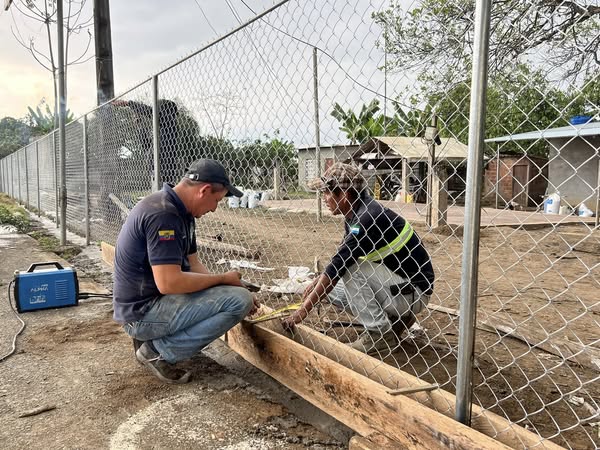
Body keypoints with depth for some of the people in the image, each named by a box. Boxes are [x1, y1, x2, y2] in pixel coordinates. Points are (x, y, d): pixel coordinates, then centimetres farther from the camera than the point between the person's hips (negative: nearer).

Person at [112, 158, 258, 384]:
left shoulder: (182, 212, 8)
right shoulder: (163, 214, -24)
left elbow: (193, 264, 12)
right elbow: (168, 283, -29)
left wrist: (224, 282, 4)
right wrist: (223, 279, -16)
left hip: (149, 300, 10)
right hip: (143, 312, -10)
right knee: (239, 300, -18)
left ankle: (153, 336, 12)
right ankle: (158, 350, -7)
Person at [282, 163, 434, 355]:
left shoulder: (368, 218, -26)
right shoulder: (356, 215, 3)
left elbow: (338, 265, -25)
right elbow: (338, 259, 14)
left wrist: (303, 310, -20)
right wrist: (317, 282, 2)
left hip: (413, 293, -9)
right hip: (392, 283, 9)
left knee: (349, 268, -25)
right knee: (330, 288, 5)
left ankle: (379, 334, -11)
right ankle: (394, 318, 11)